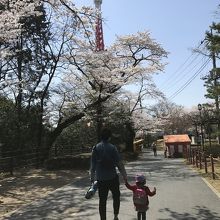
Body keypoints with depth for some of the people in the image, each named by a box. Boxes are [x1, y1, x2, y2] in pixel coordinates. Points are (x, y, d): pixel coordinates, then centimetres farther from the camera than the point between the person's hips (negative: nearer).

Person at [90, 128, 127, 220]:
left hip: (100, 179, 2)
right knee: (116, 197, 19)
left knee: (102, 200, 10)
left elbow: (93, 165, 2)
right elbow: (119, 164, -11)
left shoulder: (95, 148, -1)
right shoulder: (112, 148, -9)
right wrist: (124, 176, -3)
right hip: (112, 177, -2)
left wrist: (92, 178, 10)